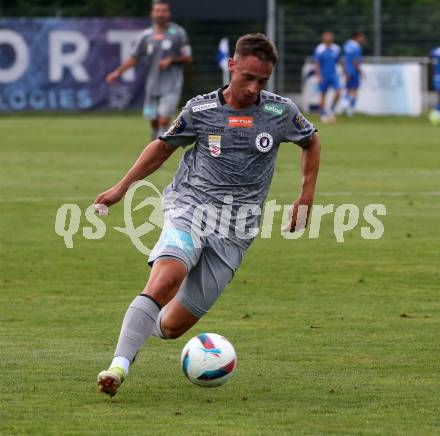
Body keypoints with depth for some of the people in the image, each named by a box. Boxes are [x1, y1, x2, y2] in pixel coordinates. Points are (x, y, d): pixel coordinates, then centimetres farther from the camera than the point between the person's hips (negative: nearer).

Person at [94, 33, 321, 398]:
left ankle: (146, 328, 34)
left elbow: (311, 141, 23)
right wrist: (123, 186, 15)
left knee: (174, 325, -3)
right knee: (166, 278, -33)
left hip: (234, 232, 1)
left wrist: (307, 196, 17)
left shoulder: (281, 112, 4)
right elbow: (163, 147, 18)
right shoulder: (200, 110, 2)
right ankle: (119, 366, -36)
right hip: (191, 208, -1)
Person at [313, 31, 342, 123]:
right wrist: (319, 75, -15)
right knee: (323, 95, 2)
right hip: (324, 76, -3)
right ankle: (323, 114, 16)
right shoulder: (319, 49, -9)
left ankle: (331, 110, 9)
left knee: (338, 92, -11)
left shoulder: (336, 49, 3)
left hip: (333, 74, 3)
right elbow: (317, 63, -8)